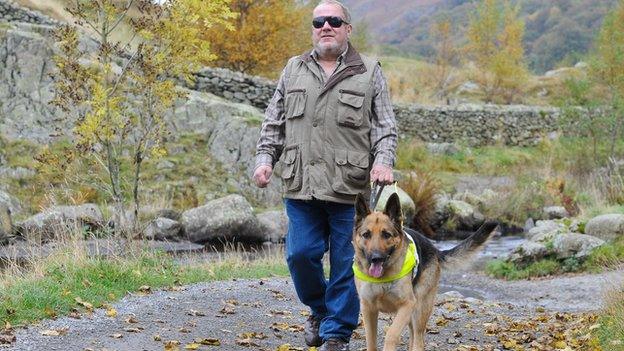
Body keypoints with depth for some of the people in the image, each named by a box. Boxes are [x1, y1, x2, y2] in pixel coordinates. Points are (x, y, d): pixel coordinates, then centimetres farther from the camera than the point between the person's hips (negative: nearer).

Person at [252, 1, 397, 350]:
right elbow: (274, 123, 16)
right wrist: (265, 158, 4)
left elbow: (386, 127, 4)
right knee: (300, 254, 2)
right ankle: (319, 310, 29)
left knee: (345, 263, 2)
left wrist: (383, 161, -11)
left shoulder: (369, 72, 6)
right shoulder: (294, 70, 13)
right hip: (301, 186, 2)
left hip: (350, 188, -2)